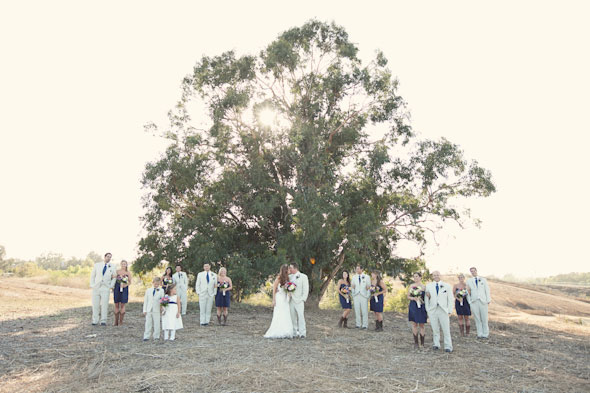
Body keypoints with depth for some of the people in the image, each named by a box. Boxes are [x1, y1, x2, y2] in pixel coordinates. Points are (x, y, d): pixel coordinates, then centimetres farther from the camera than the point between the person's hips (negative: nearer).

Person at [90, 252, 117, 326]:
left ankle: (103, 321, 0)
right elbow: (92, 276, 13)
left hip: (105, 289, -1)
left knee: (104, 305, -5)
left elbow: (114, 278, 15)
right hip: (96, 288, 1)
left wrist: (111, 286, 3)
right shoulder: (97, 265, 6)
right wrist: (92, 285, 3)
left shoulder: (112, 268, 5)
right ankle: (95, 321, 11)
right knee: (95, 305, 1)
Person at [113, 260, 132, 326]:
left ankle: (121, 321, 1)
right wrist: (113, 290, 1)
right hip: (117, 289, 1)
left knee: (122, 305, -4)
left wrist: (126, 285, -14)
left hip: (124, 289, -1)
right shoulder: (117, 271, 6)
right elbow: (114, 280, 9)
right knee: (116, 305, 4)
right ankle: (116, 322, 12)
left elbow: (130, 282, 4)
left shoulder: (128, 272, 3)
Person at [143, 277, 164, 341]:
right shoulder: (148, 290, 6)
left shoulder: (161, 291, 1)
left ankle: (156, 336, 12)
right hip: (149, 310, 1)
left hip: (156, 310, -1)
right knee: (148, 324, 3)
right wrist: (144, 310, 5)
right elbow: (145, 300, 8)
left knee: (156, 324, 3)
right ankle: (146, 336, 10)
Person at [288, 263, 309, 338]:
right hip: (291, 300, 5)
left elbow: (306, 289, -2)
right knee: (292, 317, 5)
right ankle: (294, 332, 13)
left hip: (299, 300, -5)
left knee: (300, 316, -11)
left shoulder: (303, 276, 0)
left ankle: (302, 333, -7)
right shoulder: (290, 276, 13)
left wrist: (303, 299, -11)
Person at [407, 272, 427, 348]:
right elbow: (408, 296, 7)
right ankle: (416, 343, 12)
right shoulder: (411, 286, 6)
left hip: (421, 307, -2)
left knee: (421, 325, 1)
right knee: (414, 324, 4)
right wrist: (413, 298, -10)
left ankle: (422, 343, 11)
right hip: (413, 306, 2)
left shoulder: (424, 287, -1)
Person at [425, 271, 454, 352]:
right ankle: (436, 344, 17)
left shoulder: (447, 286, 6)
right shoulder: (428, 286, 9)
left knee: (446, 329, -2)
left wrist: (450, 311, 0)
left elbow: (450, 299, 6)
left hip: (443, 310, -1)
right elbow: (426, 298, 10)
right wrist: (427, 309, 4)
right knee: (435, 329, 5)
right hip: (432, 310, 1)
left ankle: (448, 347, 6)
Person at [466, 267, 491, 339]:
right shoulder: (469, 281, 9)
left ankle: (485, 334, 9)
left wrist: (488, 300, -2)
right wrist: (469, 302, 0)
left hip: (483, 301, 0)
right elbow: (468, 292, 8)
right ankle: (480, 334, 9)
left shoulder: (483, 280, 10)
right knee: (477, 319, 2)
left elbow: (487, 290, 7)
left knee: (484, 318, 0)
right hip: (474, 302, 0)